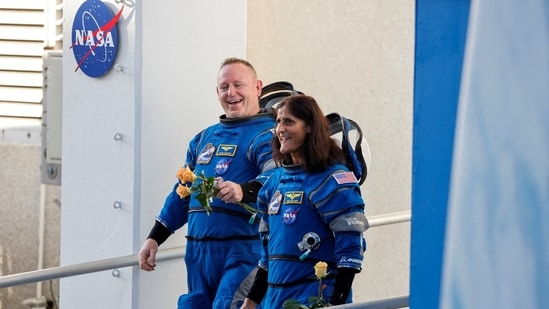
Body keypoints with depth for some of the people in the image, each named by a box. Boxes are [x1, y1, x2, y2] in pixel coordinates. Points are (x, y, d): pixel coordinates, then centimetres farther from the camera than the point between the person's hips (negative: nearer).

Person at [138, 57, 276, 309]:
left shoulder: (266, 135, -4)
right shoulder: (204, 138, 21)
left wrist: (244, 191, -43)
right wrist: (154, 238, 23)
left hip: (242, 252, -8)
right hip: (199, 252, 8)